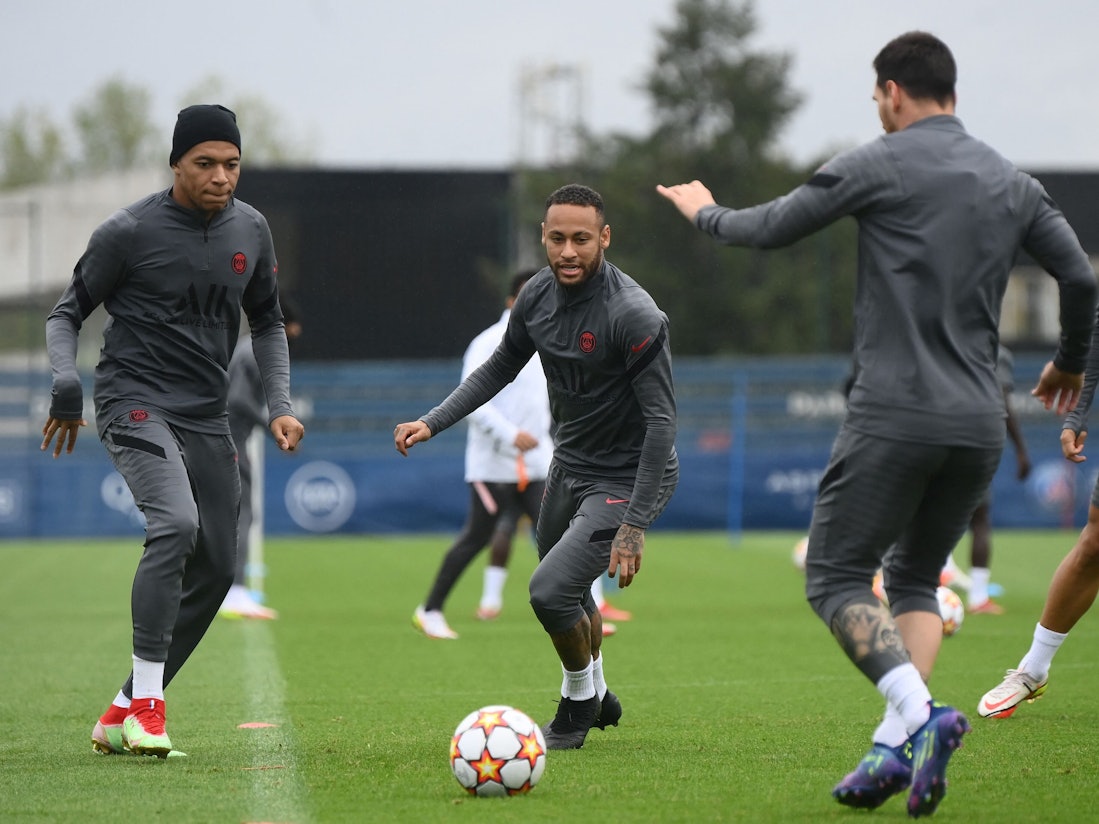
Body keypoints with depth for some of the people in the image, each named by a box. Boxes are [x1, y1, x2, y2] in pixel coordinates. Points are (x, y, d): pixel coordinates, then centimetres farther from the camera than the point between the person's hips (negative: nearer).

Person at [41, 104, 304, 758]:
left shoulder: (250, 230, 6)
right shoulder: (129, 232, -9)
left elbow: (267, 322, 19)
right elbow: (67, 314, 0)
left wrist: (280, 403, 6)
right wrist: (66, 384, -18)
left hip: (207, 415, 7)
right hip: (136, 403, -7)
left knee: (216, 569, 3)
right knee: (176, 523, -30)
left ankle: (124, 715, 13)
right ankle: (146, 697, -25)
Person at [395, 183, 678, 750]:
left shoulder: (635, 316, -28)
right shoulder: (538, 295, -5)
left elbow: (661, 420, -26)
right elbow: (500, 367, 13)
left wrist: (635, 526, -28)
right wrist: (433, 422, 3)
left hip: (625, 479, -7)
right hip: (568, 464, 8)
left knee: (551, 590, -21)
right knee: (565, 592, 22)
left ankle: (580, 701, 8)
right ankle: (595, 696, 50)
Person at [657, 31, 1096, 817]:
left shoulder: (878, 166, -4)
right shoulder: (1013, 183, 11)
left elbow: (772, 229, 3)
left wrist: (706, 212, 24)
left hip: (895, 417, -6)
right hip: (981, 424, 6)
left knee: (837, 577, 2)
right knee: (916, 580, 17)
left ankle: (918, 715, -21)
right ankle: (895, 748, 0)